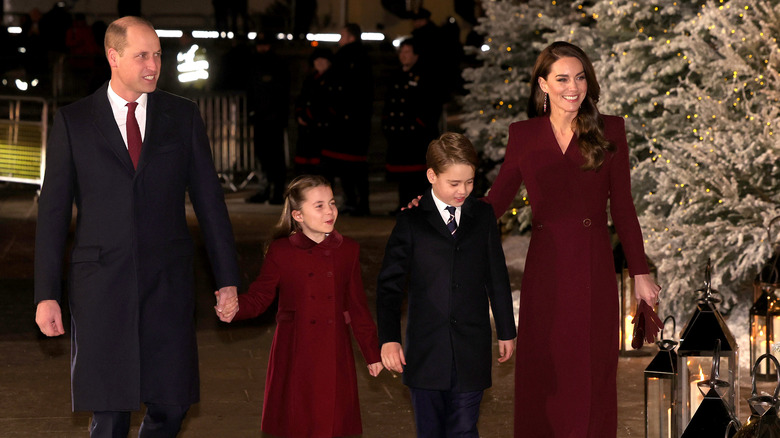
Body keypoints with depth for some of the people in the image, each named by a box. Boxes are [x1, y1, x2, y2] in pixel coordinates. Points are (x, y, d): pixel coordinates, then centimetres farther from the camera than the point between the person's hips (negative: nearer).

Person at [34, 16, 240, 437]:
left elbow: (209, 199, 9)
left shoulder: (183, 116, 7)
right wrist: (46, 294, -2)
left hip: (168, 281, 1)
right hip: (101, 284, -1)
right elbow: (53, 210, 3)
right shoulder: (73, 121, 3)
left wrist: (227, 279, 5)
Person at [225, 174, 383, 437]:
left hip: (334, 354, 2)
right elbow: (259, 298, -2)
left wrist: (373, 354, 14)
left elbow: (357, 307, 11)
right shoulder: (281, 252, -2)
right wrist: (234, 307, -24)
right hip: (295, 354, -2)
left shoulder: (348, 250, 6)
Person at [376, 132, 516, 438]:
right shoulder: (411, 221, 0)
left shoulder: (483, 217, 7)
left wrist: (506, 332, 17)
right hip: (425, 349, -1)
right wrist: (388, 338, -10)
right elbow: (389, 283, -1)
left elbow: (497, 278, 14)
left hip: (471, 350, 1)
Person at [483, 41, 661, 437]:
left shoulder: (609, 131, 4)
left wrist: (639, 272, 5)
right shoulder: (524, 135, 5)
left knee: (591, 375, 1)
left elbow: (622, 207, 6)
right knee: (543, 375, 4)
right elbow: (495, 202, 7)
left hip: (593, 270, -1)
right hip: (544, 268, 1)